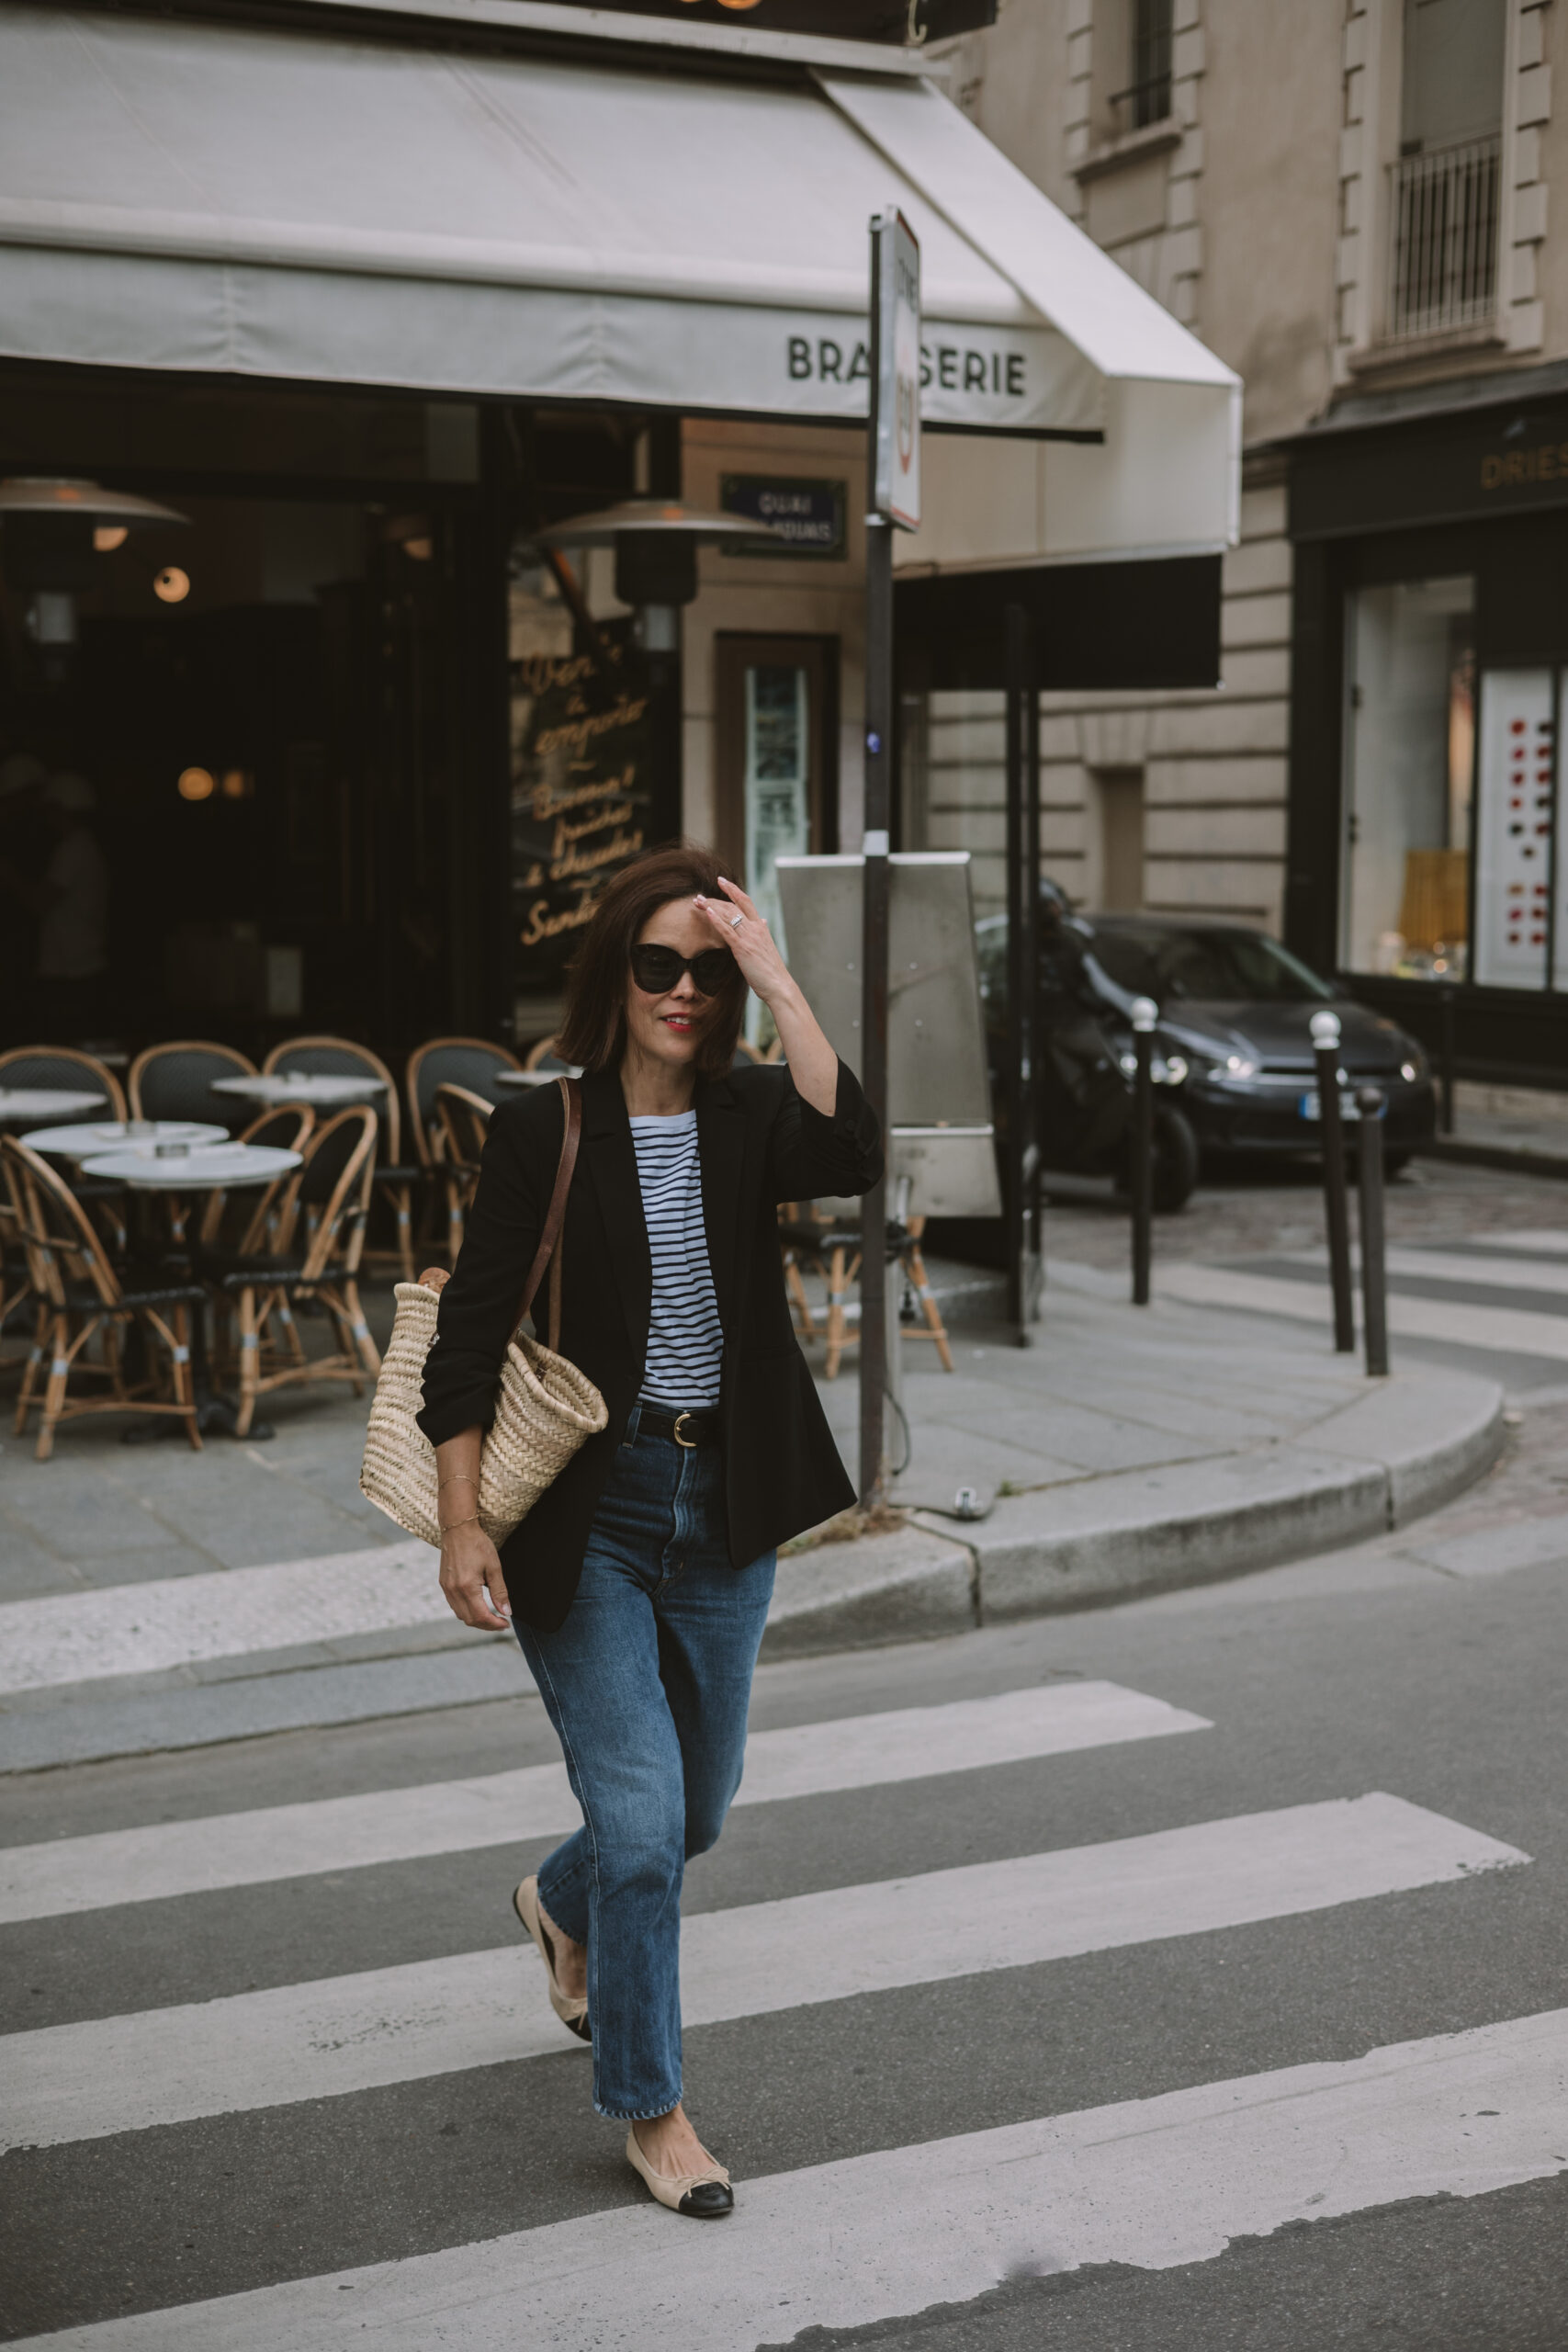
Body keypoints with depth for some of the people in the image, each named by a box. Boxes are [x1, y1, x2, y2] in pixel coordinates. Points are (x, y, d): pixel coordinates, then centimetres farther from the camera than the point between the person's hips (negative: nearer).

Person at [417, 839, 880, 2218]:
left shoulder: (748, 1118, 1)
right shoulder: (545, 1130, -6)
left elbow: (853, 1158, -22)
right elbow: (470, 1334, -7)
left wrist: (779, 983, -19)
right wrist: (462, 1525, -14)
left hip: (725, 1505, 4)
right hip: (586, 1509, -4)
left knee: (698, 1811, 18)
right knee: (643, 1815, -7)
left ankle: (563, 1908, 51)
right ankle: (648, 2109, 13)